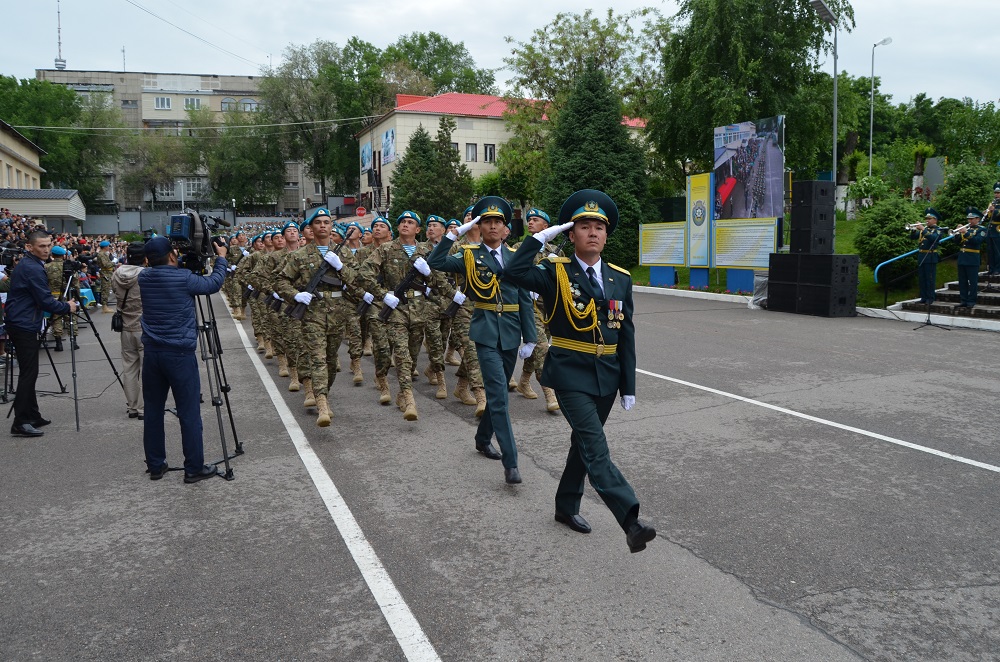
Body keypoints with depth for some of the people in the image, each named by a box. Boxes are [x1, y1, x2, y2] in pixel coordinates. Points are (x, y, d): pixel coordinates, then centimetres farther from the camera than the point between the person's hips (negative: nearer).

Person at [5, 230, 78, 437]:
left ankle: (32, 417, 20)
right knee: (29, 373, -8)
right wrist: (67, 307, -4)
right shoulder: (33, 269, -17)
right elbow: (46, 302, -17)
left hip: (19, 324, 10)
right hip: (25, 326, -10)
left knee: (29, 372, 14)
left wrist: (54, 302, 13)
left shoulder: (25, 264, 15)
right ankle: (20, 424, -7)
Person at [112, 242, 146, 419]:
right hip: (146, 328, -5)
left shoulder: (116, 275, 0)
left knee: (129, 367, 13)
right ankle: (144, 408, 4)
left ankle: (131, 407, 20)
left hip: (126, 328, 6)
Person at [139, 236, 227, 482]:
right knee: (189, 413, 1)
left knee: (153, 411, 13)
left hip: (151, 352, 6)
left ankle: (155, 466, 22)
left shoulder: (144, 277, 4)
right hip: (180, 353, -6)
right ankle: (194, 468, 6)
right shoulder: (183, 278, -12)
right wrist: (222, 258, 18)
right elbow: (214, 283, 3)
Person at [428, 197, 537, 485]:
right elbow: (435, 263, -13)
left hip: (511, 332, 4)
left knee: (497, 391, 16)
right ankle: (511, 463, -12)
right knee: (498, 394, -12)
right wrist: (454, 234, -16)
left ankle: (483, 439, 38)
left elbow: (525, 300, 7)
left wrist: (529, 338, 3)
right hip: (486, 331, -4)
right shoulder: (470, 256, 1)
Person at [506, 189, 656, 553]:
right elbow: (515, 271, -26)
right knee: (595, 447, -15)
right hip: (571, 374, -5)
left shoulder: (620, 279, 5)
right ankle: (631, 521, -21)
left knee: (584, 441, 18)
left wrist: (628, 386, 5)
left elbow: (626, 336, 6)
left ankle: (567, 505, 36)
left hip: (607, 376, 5)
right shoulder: (556, 272, -6)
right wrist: (541, 236, -18)